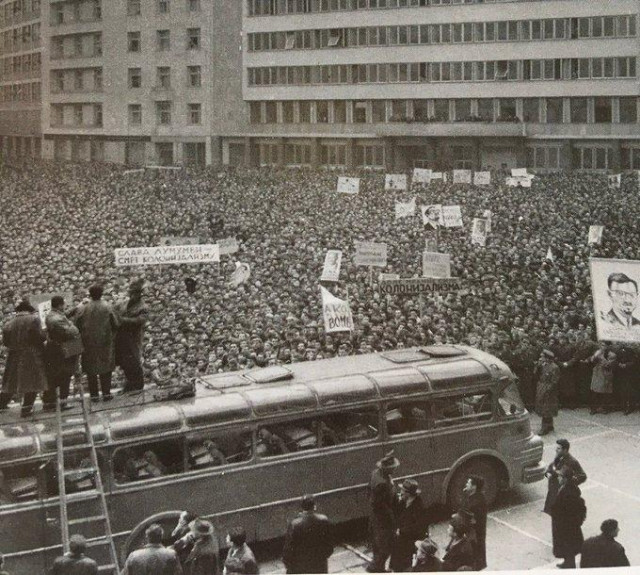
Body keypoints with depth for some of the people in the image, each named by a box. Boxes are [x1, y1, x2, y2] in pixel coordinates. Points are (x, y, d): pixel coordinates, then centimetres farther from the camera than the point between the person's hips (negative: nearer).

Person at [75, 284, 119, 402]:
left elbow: (77, 326, -3)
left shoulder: (82, 309, -6)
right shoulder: (107, 308, -6)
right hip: (105, 343, 0)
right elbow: (115, 325, -4)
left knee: (91, 370, 8)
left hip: (88, 343, 0)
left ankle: (94, 394, 8)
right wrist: (111, 336, 14)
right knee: (106, 369, 9)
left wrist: (83, 336, 13)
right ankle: (106, 393, 6)